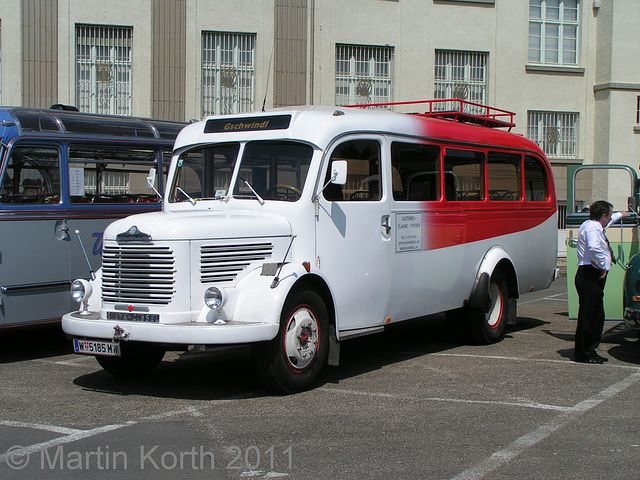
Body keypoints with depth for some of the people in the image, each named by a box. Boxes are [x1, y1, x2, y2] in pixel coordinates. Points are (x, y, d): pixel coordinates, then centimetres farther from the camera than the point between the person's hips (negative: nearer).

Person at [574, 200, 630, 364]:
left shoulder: (595, 226, 20)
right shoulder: (592, 228, -14)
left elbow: (607, 222, 46)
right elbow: (594, 248, -33)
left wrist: (620, 215, 63)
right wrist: (604, 266, -21)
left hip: (594, 277, 11)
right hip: (589, 275, -11)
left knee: (597, 316, 13)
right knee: (588, 316, -8)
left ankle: (590, 351, 19)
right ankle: (583, 354, -4)